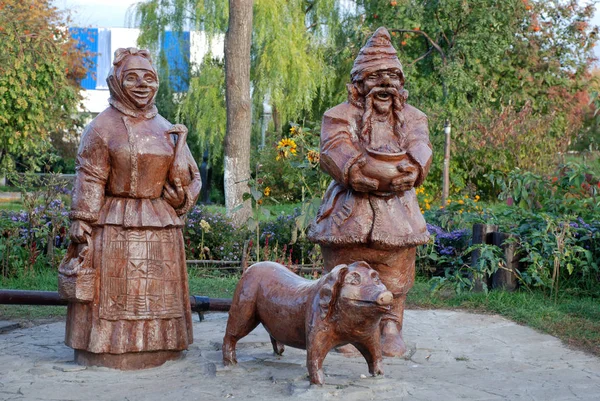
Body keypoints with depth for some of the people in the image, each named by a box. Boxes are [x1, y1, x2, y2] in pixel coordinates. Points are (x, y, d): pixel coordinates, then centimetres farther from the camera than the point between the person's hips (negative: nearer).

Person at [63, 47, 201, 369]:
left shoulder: (166, 129, 11)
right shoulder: (102, 128, -2)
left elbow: (187, 178, 13)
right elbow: (89, 180, -6)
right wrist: (81, 222, -13)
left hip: (160, 225, 5)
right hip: (115, 225, -4)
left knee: (156, 290, 10)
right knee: (114, 290, 0)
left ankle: (155, 347, 21)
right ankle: (108, 351, 10)